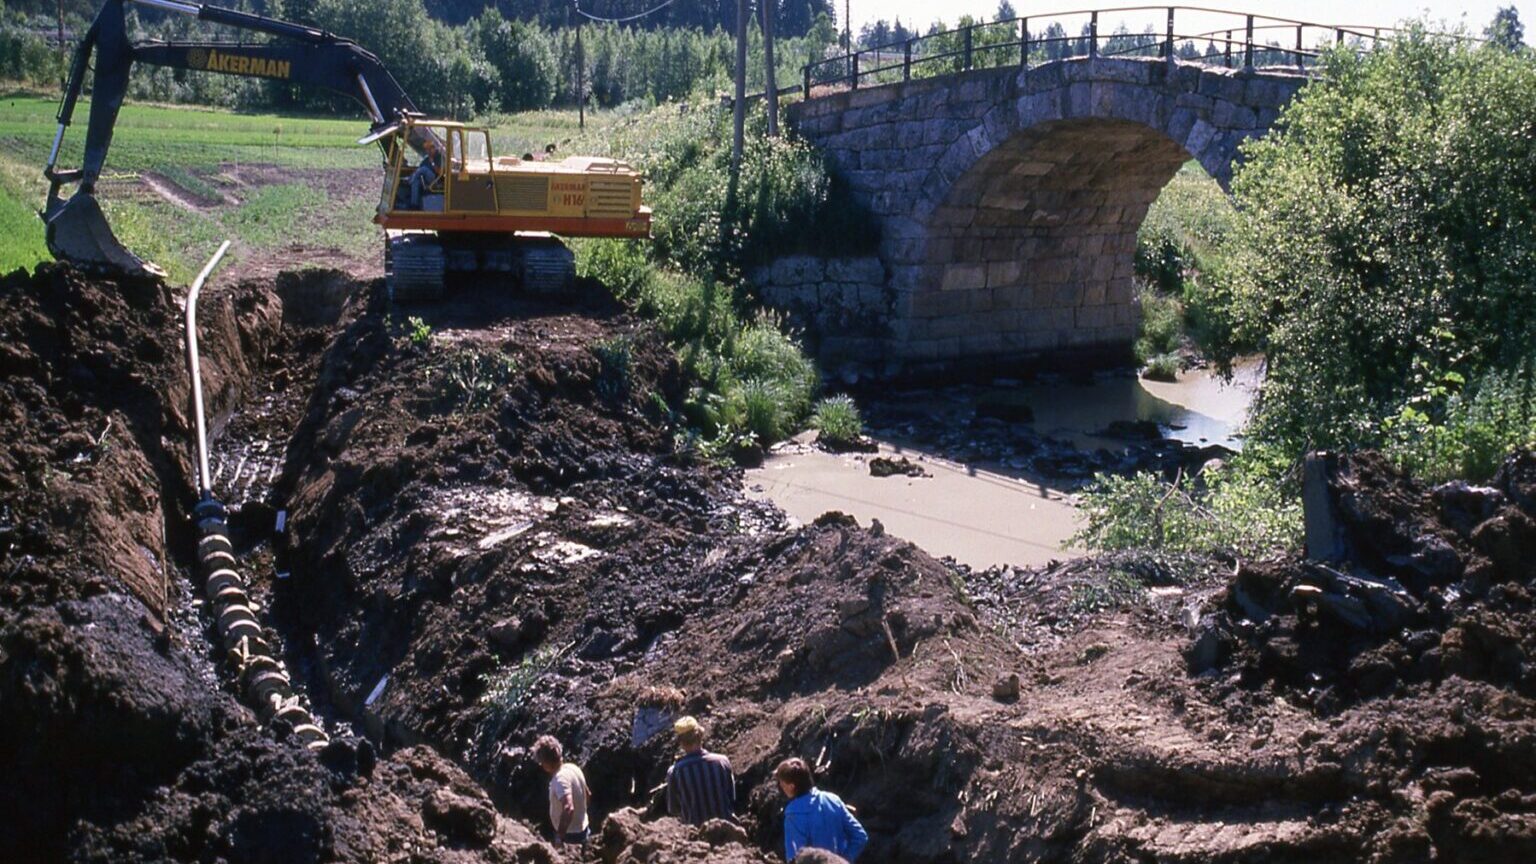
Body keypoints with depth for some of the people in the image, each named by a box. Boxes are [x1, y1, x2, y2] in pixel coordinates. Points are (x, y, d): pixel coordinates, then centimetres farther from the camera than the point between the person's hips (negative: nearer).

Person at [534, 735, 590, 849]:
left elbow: (568, 808, -41)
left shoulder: (560, 778, -28)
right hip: (583, 829, 9)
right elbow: (588, 794, 14)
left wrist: (559, 837, -36)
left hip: (570, 835, -9)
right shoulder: (573, 768, 0)